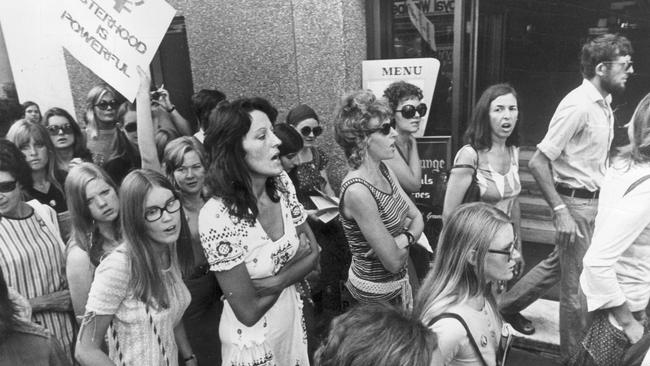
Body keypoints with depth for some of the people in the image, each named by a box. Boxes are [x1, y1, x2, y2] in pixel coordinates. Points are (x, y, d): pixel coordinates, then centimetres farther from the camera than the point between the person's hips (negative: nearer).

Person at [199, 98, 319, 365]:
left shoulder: (281, 183, -12)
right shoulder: (217, 217, -30)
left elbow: (313, 253, -5)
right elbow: (249, 312, -24)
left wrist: (276, 281, -21)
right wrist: (293, 262, -12)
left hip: (293, 319, 6)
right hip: (253, 341, -5)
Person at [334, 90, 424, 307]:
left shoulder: (384, 170, -2)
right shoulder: (357, 190, -28)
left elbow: (417, 218, 3)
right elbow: (394, 261, -24)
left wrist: (404, 239, -18)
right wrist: (408, 236, -5)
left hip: (398, 281, 7)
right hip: (377, 292, -7)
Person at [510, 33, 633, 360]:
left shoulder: (603, 105, 8)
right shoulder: (578, 106, -19)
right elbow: (538, 162, -23)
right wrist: (560, 210, -25)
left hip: (592, 199, 9)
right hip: (575, 202, -9)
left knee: (559, 263, 23)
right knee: (577, 283, 6)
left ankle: (506, 306, 40)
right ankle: (575, 354, 26)